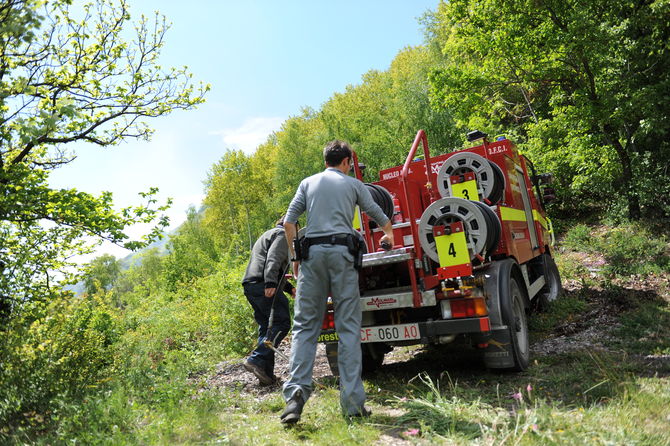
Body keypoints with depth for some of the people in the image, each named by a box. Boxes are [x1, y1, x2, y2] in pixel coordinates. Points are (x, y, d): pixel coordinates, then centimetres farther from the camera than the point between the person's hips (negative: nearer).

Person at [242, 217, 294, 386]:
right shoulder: (282, 234, 5)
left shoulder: (267, 235, 36)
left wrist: (290, 288, 36)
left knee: (265, 328, 8)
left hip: (250, 285, 10)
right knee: (282, 323, -9)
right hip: (263, 284, -10)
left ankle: (267, 373, 4)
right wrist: (271, 283, -26)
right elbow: (273, 259, -14)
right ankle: (256, 360, -20)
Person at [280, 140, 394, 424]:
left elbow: (288, 222, 9)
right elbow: (378, 215, 24)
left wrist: (294, 256, 15)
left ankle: (296, 389, -11)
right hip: (341, 251, -1)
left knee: (305, 325, 4)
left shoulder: (308, 183, 18)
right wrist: (388, 235, 43)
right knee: (348, 327, 0)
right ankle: (352, 402, 1)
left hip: (312, 252, 2)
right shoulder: (353, 184, 15)